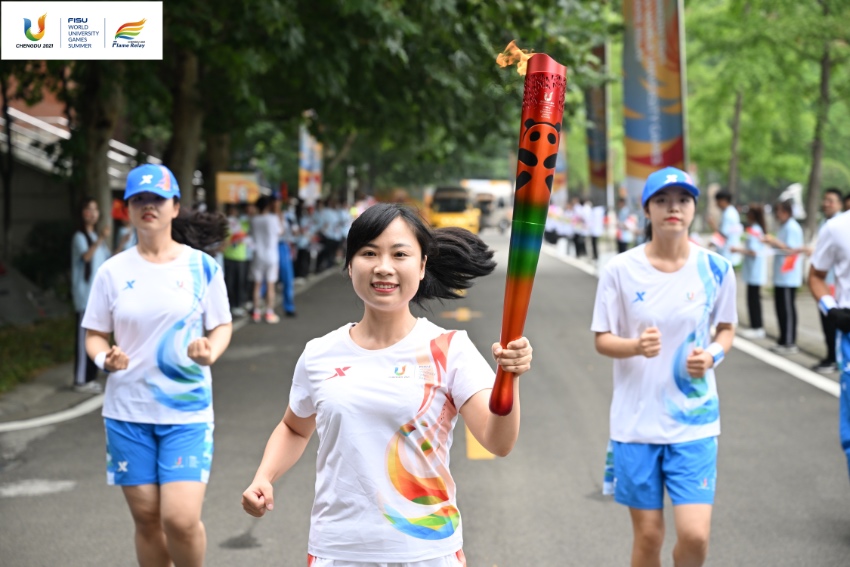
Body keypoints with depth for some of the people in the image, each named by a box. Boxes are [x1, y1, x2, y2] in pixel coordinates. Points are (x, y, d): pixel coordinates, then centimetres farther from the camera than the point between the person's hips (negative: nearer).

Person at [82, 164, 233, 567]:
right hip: (128, 411, 2)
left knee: (181, 519, -13)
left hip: (187, 409, -2)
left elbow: (221, 326, 5)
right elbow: (95, 334, 9)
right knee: (146, 518, 7)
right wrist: (105, 358, -13)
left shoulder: (202, 267, -2)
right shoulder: (113, 271, 2)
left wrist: (210, 352, -17)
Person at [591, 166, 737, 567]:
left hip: (694, 421, 1)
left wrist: (713, 354, -11)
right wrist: (636, 346, -22)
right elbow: (602, 339, -1)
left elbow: (726, 328, 11)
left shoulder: (715, 269, -2)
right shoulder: (620, 270, -6)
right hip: (636, 420, 0)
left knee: (695, 535, -8)